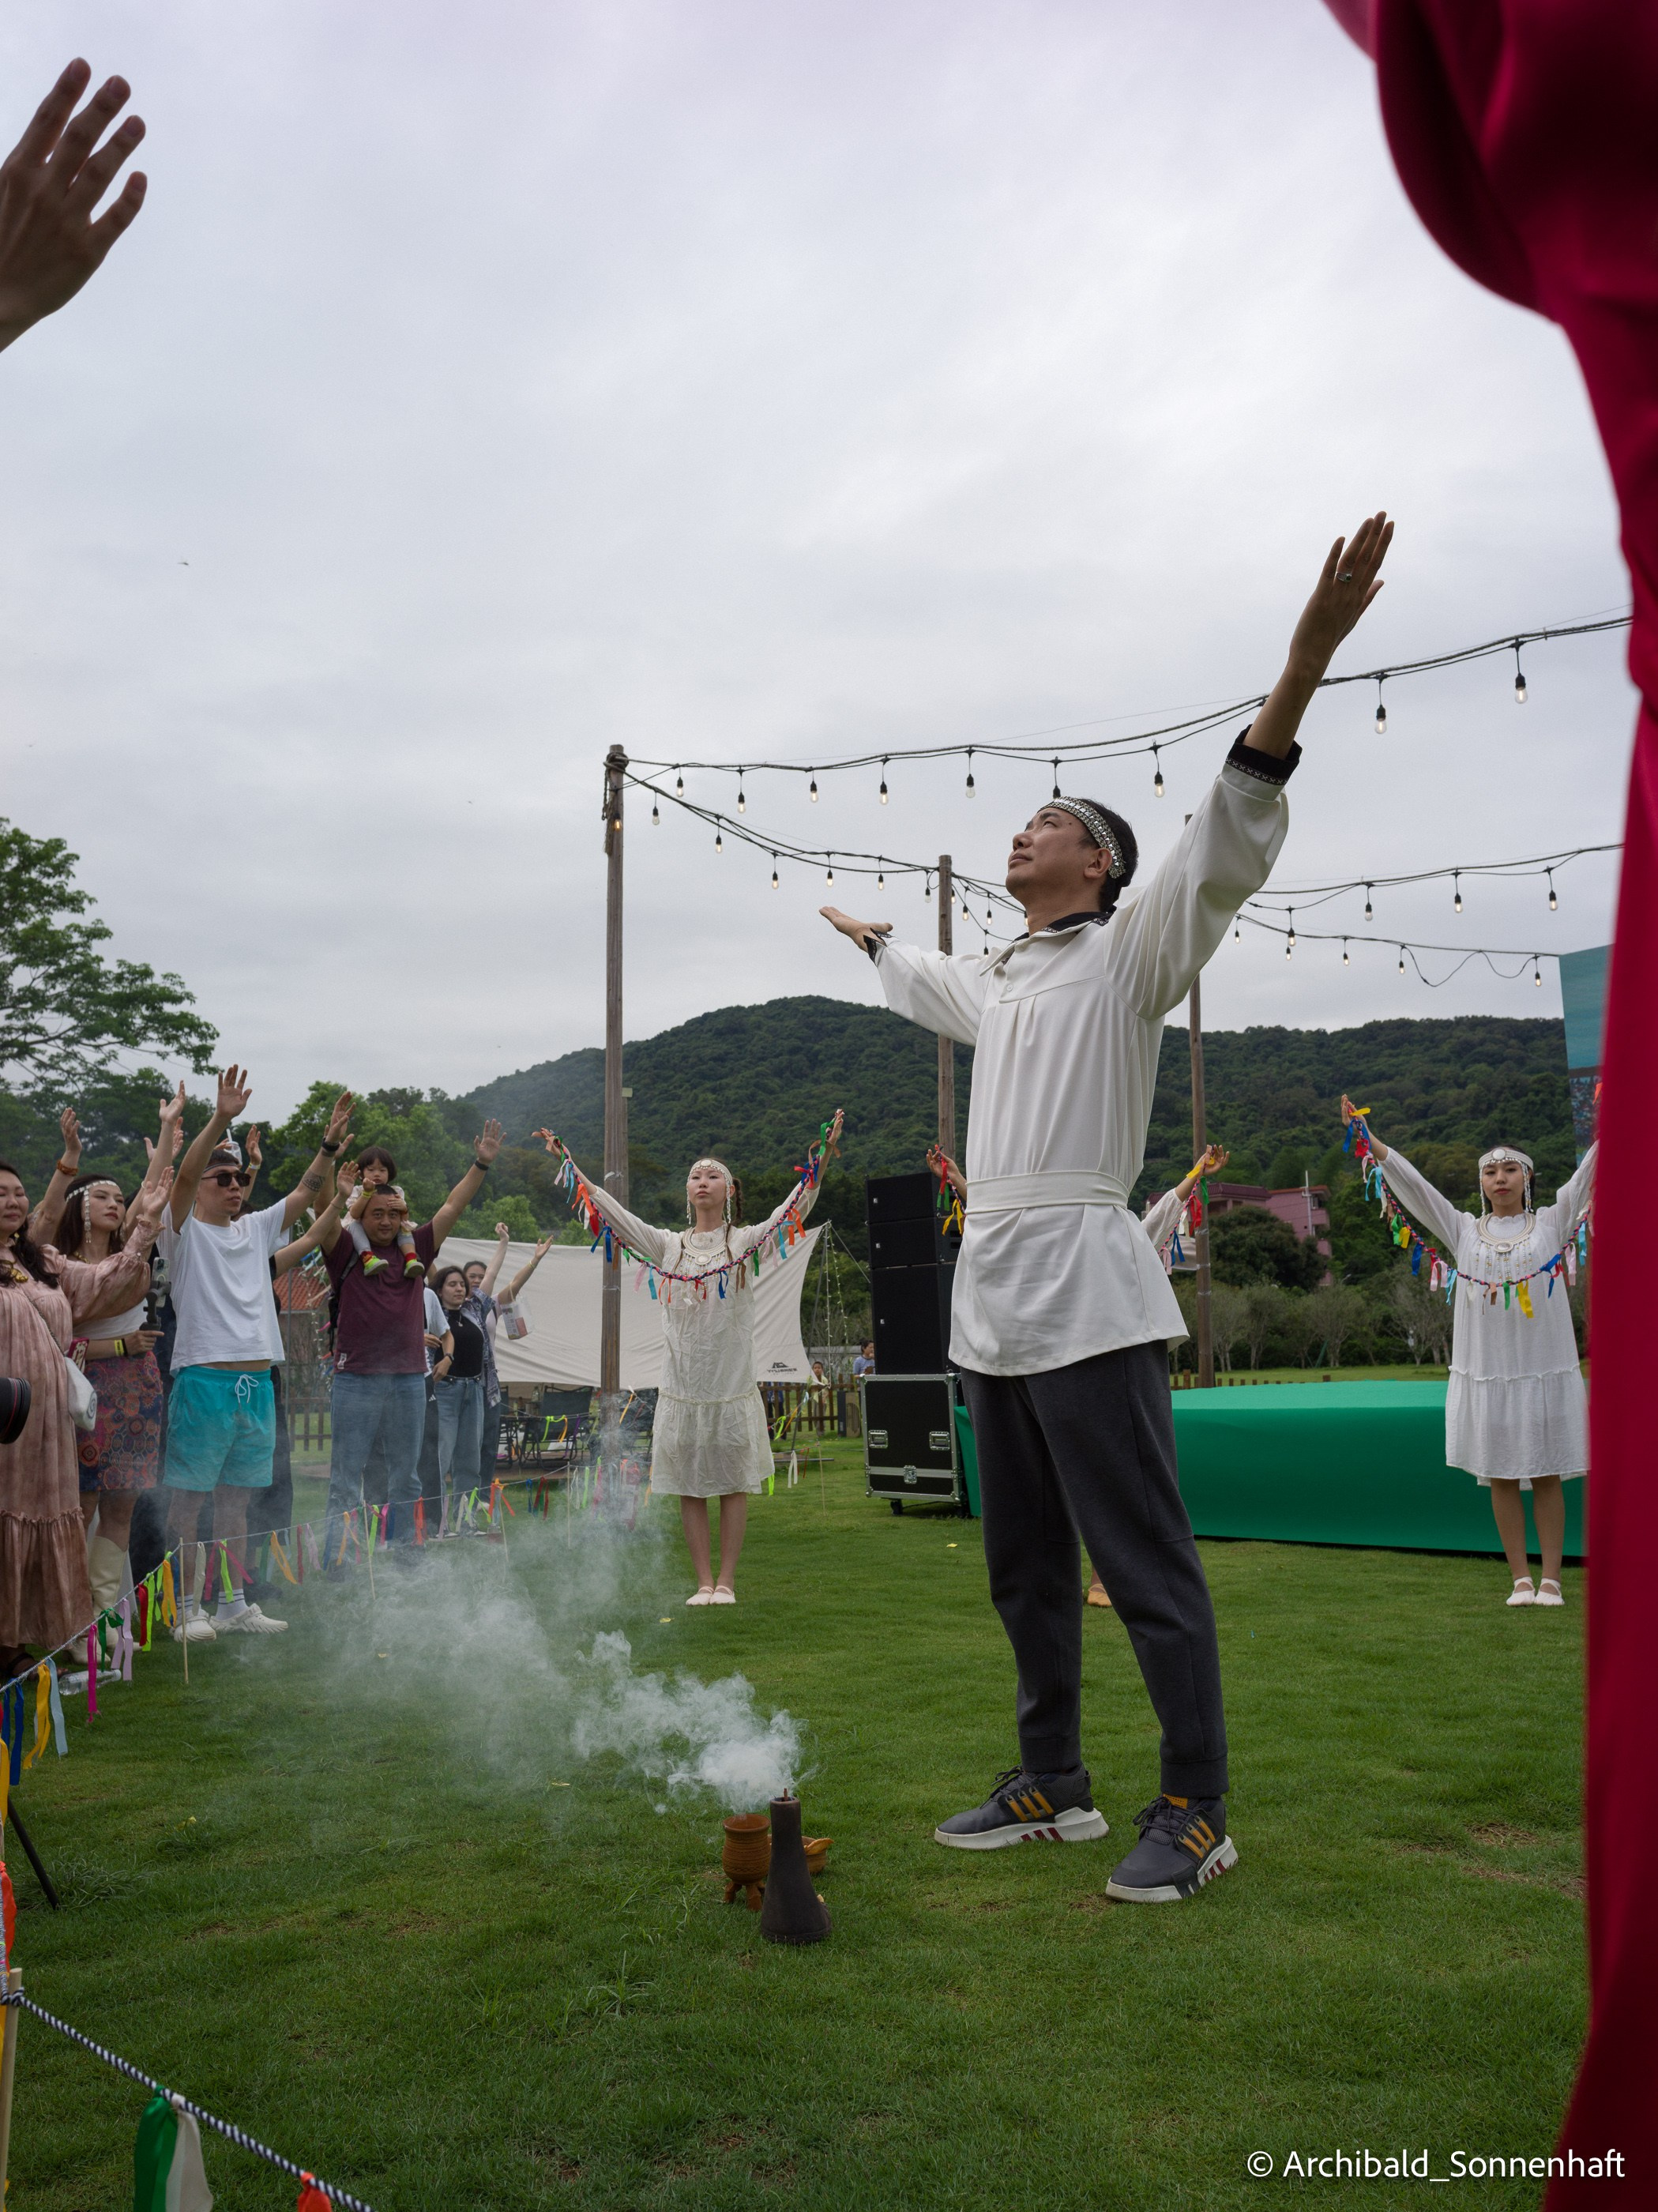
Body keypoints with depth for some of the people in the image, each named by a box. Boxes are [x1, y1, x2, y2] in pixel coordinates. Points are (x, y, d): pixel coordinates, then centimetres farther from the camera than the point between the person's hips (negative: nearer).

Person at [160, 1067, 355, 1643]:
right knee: (188, 1500, -2)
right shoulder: (184, 1231, 0)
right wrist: (220, 1119, -28)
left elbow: (305, 1192, 15)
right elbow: (185, 1175, -17)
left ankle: (234, 1606, 19)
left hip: (257, 1383, 6)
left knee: (235, 1501, 13)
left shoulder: (255, 1229, 17)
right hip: (204, 1379, -6)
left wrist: (332, 1142, 2)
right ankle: (188, 1609, 5)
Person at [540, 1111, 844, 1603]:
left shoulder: (745, 1242, 3)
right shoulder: (668, 1245, 9)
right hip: (682, 1389, 2)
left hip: (733, 1387, -2)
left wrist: (822, 1157, -19)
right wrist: (568, 1161, 6)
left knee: (733, 1487, 3)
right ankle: (703, 1582, 13)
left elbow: (795, 1210, -8)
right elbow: (613, 1212, 8)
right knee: (690, 1490, 5)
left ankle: (726, 1581, 11)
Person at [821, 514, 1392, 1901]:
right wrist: (869, 937, 63)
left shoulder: (1128, 954, -1)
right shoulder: (997, 982, 22)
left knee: (1146, 1564, -5)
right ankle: (1053, 1785, 26)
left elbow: (1224, 851, -17)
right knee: (1026, 1569, 14)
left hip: (1086, 1298, -8)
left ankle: (1195, 1813, 5)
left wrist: (1302, 669, -29)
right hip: (989, 1305, 9)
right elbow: (922, 984, 45)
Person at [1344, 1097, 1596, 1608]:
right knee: (1501, 1477, 3)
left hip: (1545, 1369, -1)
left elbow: (1588, 1172, 1)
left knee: (1547, 1475, 2)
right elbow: (1411, 1183, 5)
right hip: (1485, 1370, 1)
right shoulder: (1464, 1230, 9)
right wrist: (1367, 1138, -1)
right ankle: (1520, 1578, 10)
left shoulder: (1552, 1223, 7)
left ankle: (1550, 1579, 7)